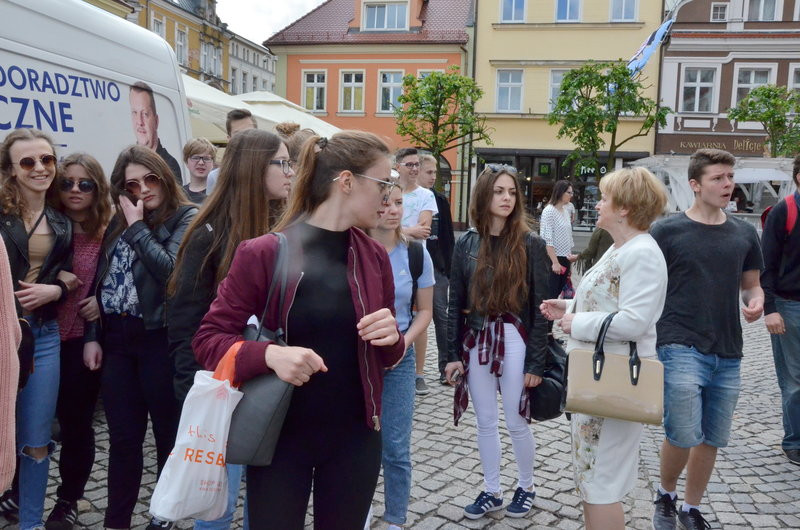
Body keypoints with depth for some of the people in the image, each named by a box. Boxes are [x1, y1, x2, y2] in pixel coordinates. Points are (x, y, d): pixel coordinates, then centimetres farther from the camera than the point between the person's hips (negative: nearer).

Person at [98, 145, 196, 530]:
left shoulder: (186, 218, -7)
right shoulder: (118, 223, 13)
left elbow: (171, 269, -22)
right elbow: (101, 279, 15)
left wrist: (137, 227, -13)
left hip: (160, 338, -5)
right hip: (116, 338, 6)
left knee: (169, 431, 10)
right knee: (122, 437, 12)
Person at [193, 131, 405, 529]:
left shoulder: (375, 257, 1)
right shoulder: (263, 254, -13)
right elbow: (207, 339, -9)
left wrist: (391, 339, -13)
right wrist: (270, 354, -28)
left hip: (355, 438, 4)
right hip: (279, 437, -4)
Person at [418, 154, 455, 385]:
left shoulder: (439, 200, 7)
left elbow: (448, 236, 7)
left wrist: (450, 267, 2)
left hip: (437, 267, 2)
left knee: (441, 317, 3)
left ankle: (446, 366, 9)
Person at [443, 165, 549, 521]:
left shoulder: (530, 244, -5)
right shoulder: (466, 244, 3)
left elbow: (539, 306, -6)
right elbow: (455, 303, 5)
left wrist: (536, 361, -9)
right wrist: (452, 354, 1)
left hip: (515, 341, -3)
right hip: (476, 341, 3)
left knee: (516, 422, 8)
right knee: (485, 423, 13)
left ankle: (526, 487, 32)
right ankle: (491, 491, 30)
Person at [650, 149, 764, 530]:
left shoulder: (744, 234, 8)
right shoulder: (667, 231, -5)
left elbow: (751, 283, 19)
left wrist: (756, 301, -4)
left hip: (728, 354, 5)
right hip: (681, 347, -5)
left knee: (712, 439, 13)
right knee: (684, 436, -11)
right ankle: (665, 495, 19)